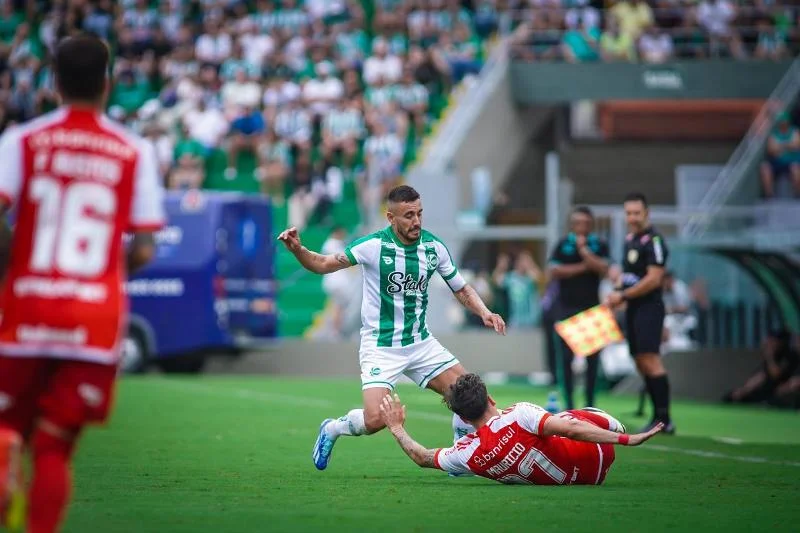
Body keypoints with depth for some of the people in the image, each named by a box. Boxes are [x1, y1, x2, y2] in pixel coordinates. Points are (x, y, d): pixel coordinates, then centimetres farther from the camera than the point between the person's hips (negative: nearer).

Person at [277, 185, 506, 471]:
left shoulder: (434, 246, -3)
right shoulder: (374, 245, -16)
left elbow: (462, 289, 9)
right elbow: (322, 264, -11)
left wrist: (485, 313, -9)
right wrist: (297, 249, -30)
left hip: (420, 343, 5)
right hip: (381, 348, -5)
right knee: (375, 419, -19)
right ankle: (332, 429, 14)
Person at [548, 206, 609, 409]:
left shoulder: (599, 245, 3)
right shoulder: (563, 245, 4)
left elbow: (602, 269, -11)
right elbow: (553, 271, -6)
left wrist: (584, 250, -12)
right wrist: (581, 268, -9)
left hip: (591, 307, 0)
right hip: (567, 307, 0)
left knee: (592, 357, 1)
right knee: (567, 357, -2)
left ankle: (590, 402, 9)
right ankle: (569, 403, 5)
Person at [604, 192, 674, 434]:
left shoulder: (653, 240, -11)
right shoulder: (630, 240, 17)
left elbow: (653, 279, -17)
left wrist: (623, 295, -13)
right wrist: (615, 296, 8)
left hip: (649, 306, -9)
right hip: (633, 309, 9)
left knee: (650, 361, -16)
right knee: (641, 365, 7)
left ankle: (664, 420, -17)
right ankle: (658, 417, 11)